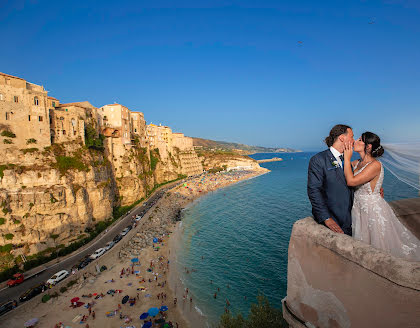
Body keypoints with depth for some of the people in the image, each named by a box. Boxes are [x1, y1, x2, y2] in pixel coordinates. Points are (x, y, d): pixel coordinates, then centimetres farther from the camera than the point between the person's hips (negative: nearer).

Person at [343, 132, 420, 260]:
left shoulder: (375, 165, -20)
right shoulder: (357, 163, 3)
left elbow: (351, 181, -29)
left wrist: (347, 157, -22)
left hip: (373, 210, -7)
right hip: (358, 209, 7)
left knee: (378, 248, 10)